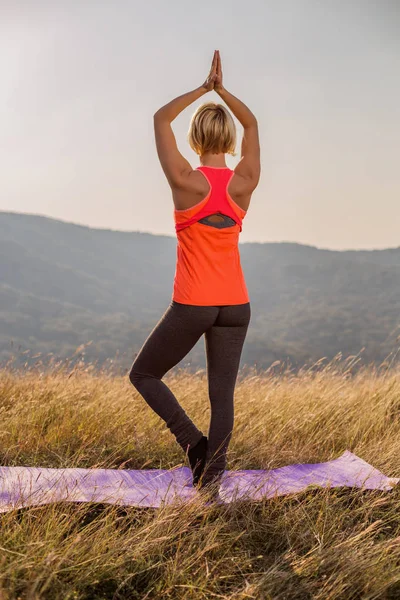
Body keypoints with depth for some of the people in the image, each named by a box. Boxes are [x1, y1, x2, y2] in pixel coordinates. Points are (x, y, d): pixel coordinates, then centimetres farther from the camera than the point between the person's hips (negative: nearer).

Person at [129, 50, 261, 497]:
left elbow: (160, 119, 2)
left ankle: (194, 443, 2)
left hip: (192, 304, -4)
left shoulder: (185, 181, -12)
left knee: (143, 374, 15)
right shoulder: (244, 183, -2)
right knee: (222, 395, 9)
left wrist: (203, 88, 2)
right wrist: (222, 90, 3)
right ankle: (211, 476, 8)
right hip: (235, 304, 4)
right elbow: (251, 124, 14)